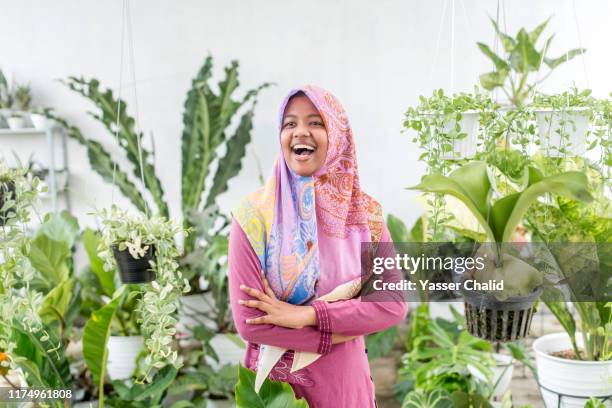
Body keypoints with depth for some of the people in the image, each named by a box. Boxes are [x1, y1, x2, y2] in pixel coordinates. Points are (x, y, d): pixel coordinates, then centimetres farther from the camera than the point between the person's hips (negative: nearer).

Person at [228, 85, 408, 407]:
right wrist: (343, 330, -15)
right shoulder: (255, 214, -15)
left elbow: (393, 304, -10)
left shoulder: (364, 212, -5)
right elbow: (248, 321, -18)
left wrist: (308, 314, -20)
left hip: (345, 381, 3)